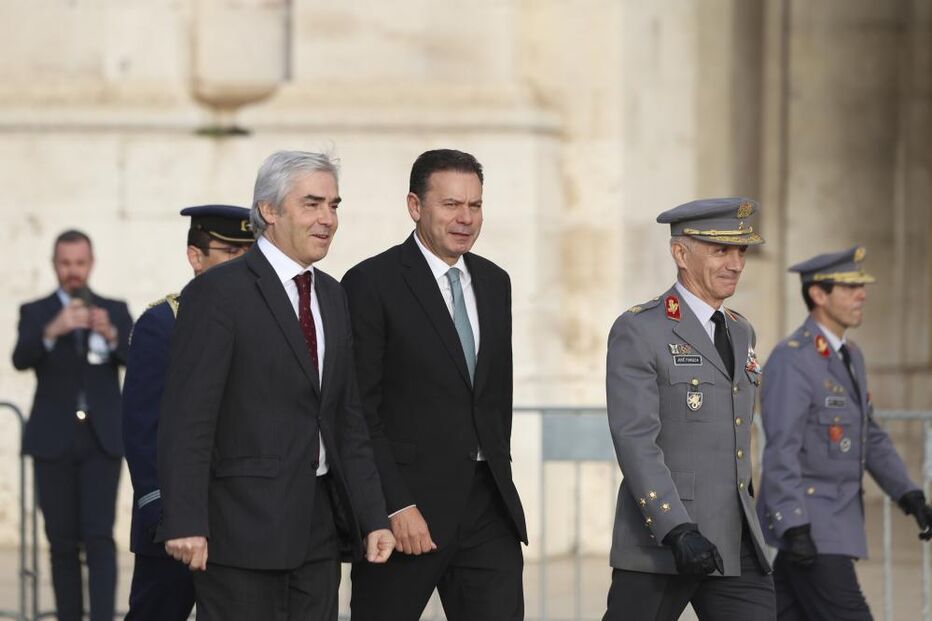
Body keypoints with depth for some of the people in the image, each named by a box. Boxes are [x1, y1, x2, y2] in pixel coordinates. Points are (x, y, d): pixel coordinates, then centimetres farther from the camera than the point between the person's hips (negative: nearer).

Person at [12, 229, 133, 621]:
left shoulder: (114, 311, 9)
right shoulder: (35, 313, 7)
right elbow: (21, 360, -12)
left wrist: (111, 334, -26)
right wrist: (53, 331, -31)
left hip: (101, 441, -1)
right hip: (54, 442, 1)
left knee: (100, 537, -12)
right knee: (63, 543, 3)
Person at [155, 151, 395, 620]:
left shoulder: (331, 296, 16)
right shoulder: (218, 292, -8)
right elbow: (186, 418, -13)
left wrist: (373, 518, 10)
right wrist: (184, 523, -20)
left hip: (319, 526, 7)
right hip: (242, 527, -7)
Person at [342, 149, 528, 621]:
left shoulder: (494, 282, 13)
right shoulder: (372, 283, -8)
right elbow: (359, 410, -12)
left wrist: (498, 473, 14)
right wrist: (396, 506, -17)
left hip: (487, 505, 5)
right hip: (407, 501, -5)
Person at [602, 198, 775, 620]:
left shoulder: (740, 333, 17)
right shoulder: (639, 332, -8)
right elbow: (634, 440, -17)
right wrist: (677, 531, -27)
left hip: (736, 547, 6)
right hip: (660, 543, -6)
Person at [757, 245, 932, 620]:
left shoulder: (848, 356, 14)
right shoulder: (791, 361, -17)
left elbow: (870, 437, 20)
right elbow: (780, 452, -23)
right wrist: (794, 529, -30)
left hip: (833, 519, 9)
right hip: (804, 521, -9)